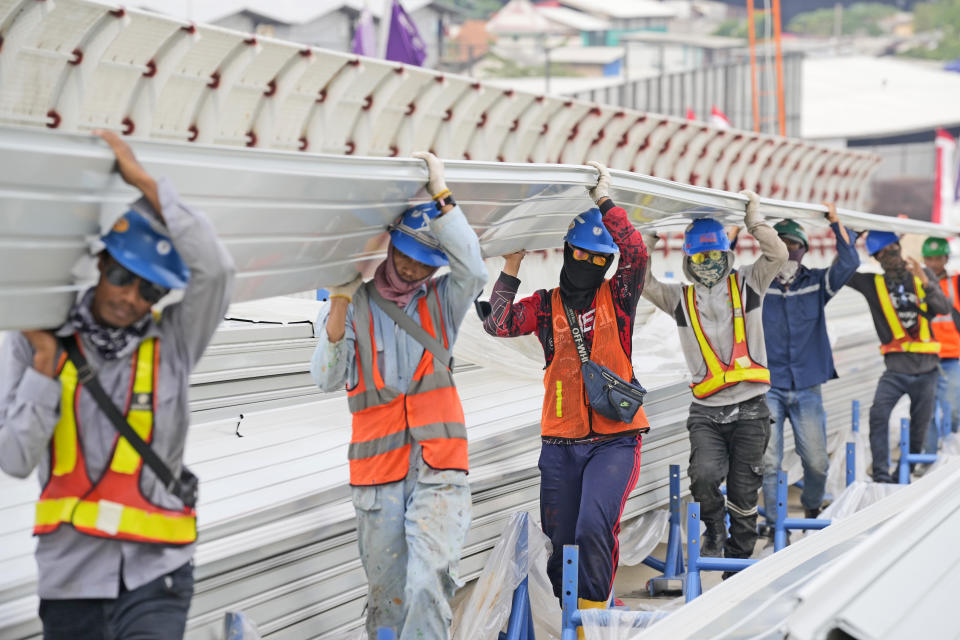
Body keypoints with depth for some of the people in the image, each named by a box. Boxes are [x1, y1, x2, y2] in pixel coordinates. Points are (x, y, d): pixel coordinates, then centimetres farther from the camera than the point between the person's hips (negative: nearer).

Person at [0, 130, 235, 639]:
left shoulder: (172, 343, 1)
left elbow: (215, 268, -16)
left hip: (154, 574, -2)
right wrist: (45, 362, -11)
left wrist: (144, 182, -15)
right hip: (69, 575, 2)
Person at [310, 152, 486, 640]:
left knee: (428, 585, -21)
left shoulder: (440, 302, 8)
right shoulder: (352, 306, 6)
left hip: (439, 471, -1)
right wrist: (341, 301, -16)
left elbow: (474, 272, -14)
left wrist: (440, 195, -14)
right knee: (387, 599, 7)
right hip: (376, 477, 1)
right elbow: (328, 378, -7)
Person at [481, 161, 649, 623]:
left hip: (614, 440, -2)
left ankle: (593, 609, -11)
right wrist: (511, 268, -8)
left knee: (594, 525, -22)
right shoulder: (546, 305, 8)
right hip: (560, 443, 2)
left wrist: (603, 202, -14)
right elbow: (498, 324, -6)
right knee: (563, 541, 6)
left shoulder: (617, 298, 4)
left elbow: (636, 254, -13)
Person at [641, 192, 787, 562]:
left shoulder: (747, 285, 6)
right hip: (706, 411, 0)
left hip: (750, 409, 0)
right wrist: (647, 241, 0)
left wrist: (753, 219, -5)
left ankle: (738, 560, 20)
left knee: (744, 493, 3)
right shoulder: (681, 299, 10)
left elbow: (777, 255, -7)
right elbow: (642, 283, 2)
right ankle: (714, 530, 5)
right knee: (704, 474, -23)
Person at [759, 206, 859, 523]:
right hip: (767, 388, -1)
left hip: (807, 389, 2)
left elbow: (849, 262, -5)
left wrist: (835, 221, -12)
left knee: (817, 462, 1)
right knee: (768, 461, -7)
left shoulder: (816, 284, 6)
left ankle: (812, 509, 30)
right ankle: (774, 524, 7)